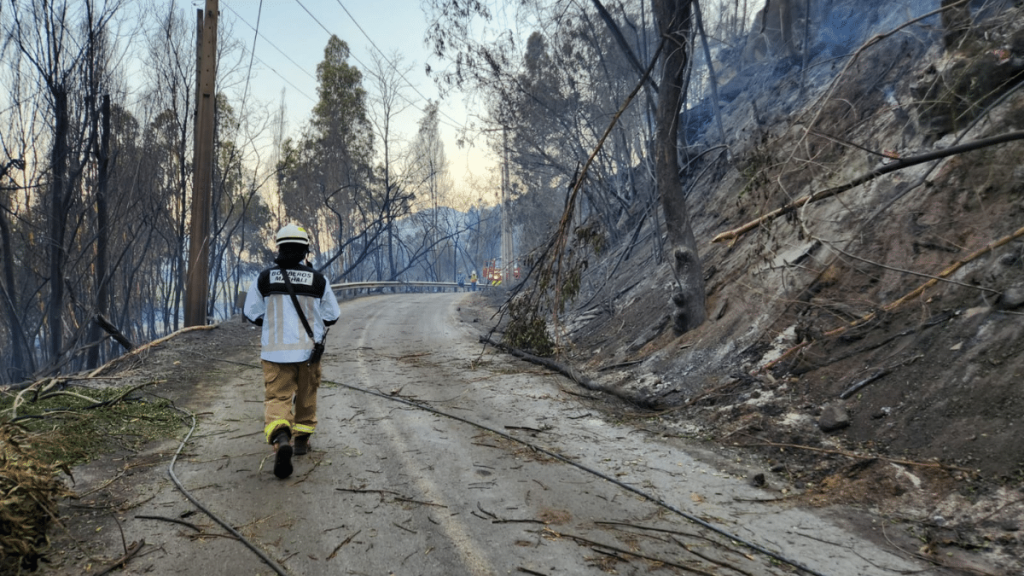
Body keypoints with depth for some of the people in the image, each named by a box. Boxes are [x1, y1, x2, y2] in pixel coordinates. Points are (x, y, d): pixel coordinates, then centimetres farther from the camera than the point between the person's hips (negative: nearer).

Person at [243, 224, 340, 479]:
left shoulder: (264, 279, -4)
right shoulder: (318, 280, -5)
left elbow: (252, 314, 4)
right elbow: (332, 315, 3)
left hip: (275, 351, -1)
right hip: (308, 350, 1)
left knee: (276, 397, -1)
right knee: (306, 395, 19)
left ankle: (281, 440, -25)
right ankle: (302, 440, 33)